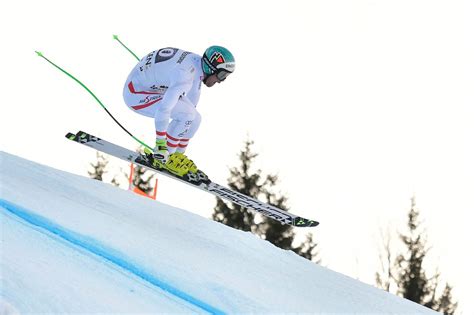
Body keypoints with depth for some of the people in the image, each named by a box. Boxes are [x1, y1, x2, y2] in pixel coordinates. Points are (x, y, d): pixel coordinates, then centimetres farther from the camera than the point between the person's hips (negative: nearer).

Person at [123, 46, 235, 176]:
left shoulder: (198, 62, -3)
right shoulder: (185, 75, -32)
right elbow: (163, 110, -37)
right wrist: (160, 144, -34)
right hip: (135, 94, -10)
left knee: (194, 119, 3)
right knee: (186, 115, -22)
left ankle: (177, 154, 18)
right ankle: (164, 159, -8)